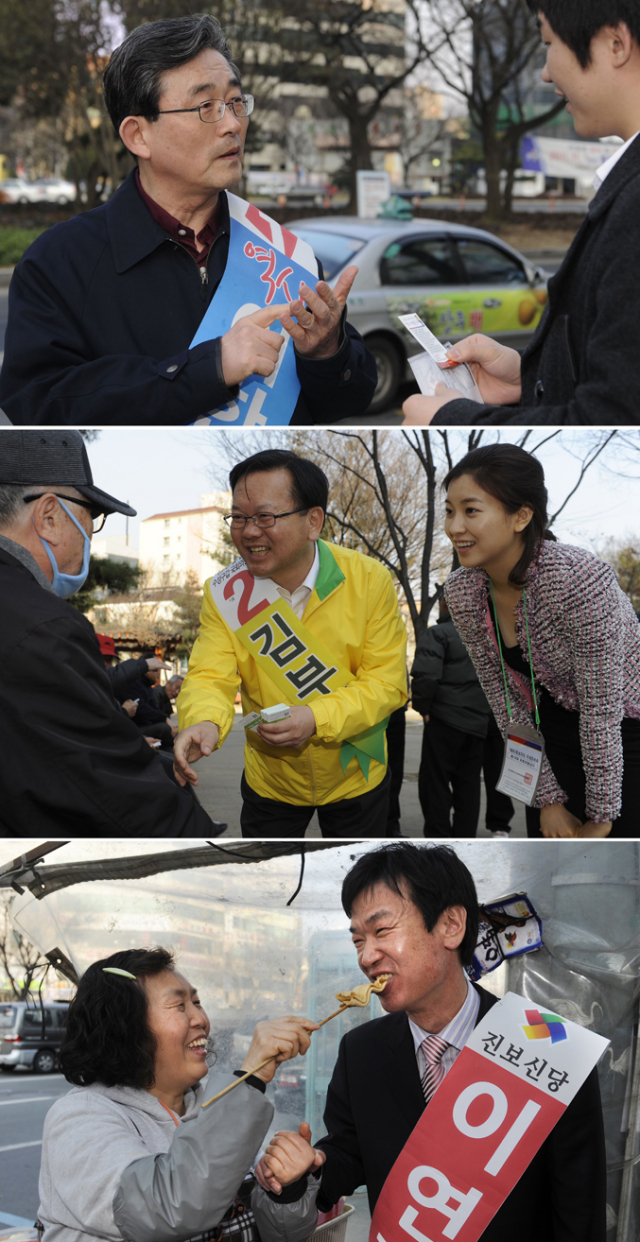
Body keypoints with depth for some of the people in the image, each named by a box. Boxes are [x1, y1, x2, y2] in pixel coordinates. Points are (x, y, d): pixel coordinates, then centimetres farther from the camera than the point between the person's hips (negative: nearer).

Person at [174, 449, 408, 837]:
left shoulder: (370, 580, -19)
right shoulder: (224, 593, -13)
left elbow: (387, 681, -18)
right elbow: (211, 676, -19)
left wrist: (317, 718, -33)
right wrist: (204, 722, -43)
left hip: (356, 775, -1)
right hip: (269, 781, 1)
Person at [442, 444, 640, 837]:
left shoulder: (579, 579, -30)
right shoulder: (462, 591, -11)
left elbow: (601, 711, -25)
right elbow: (505, 698, -3)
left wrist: (601, 819, -18)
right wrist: (548, 798, -3)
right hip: (556, 729, 5)